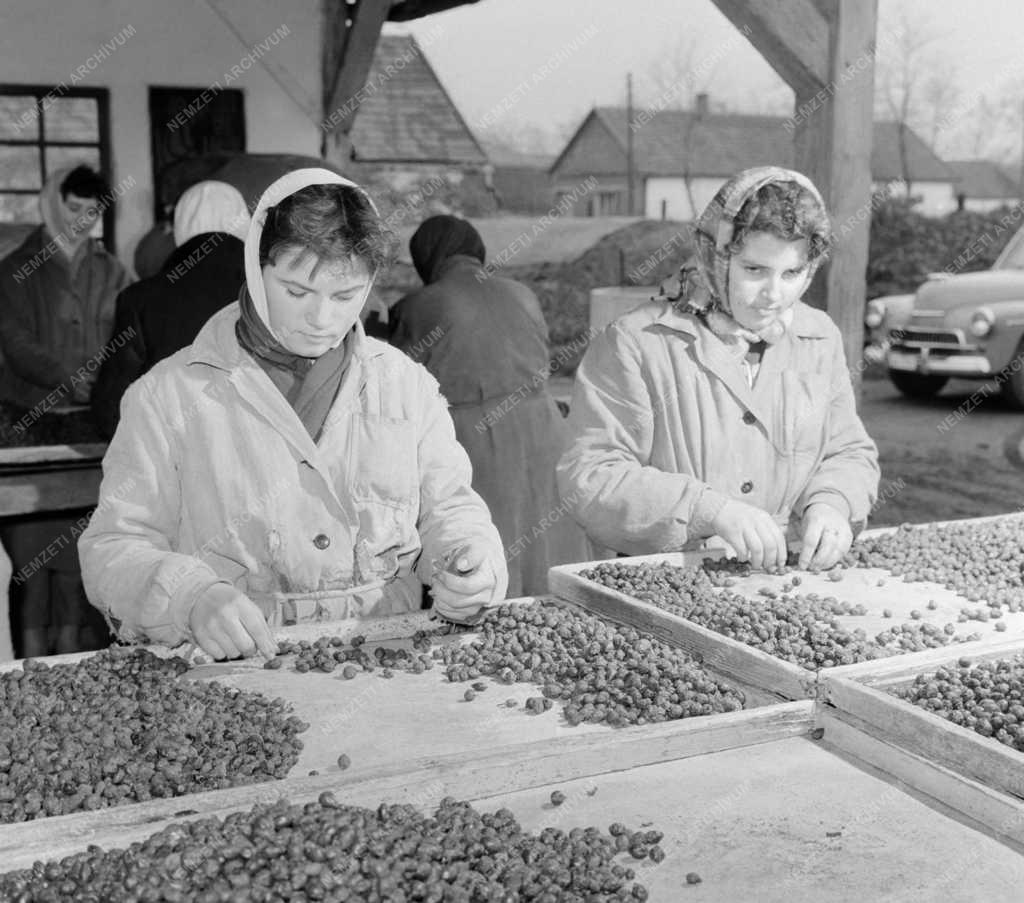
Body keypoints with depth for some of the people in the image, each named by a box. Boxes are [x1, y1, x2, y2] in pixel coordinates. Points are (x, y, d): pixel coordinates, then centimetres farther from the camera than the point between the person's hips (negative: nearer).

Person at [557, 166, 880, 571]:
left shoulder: (820, 338, 13)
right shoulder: (636, 342, -7)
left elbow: (851, 452, 22)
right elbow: (589, 476, -12)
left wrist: (830, 504, -2)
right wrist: (710, 510, -22)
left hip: (790, 579, 4)